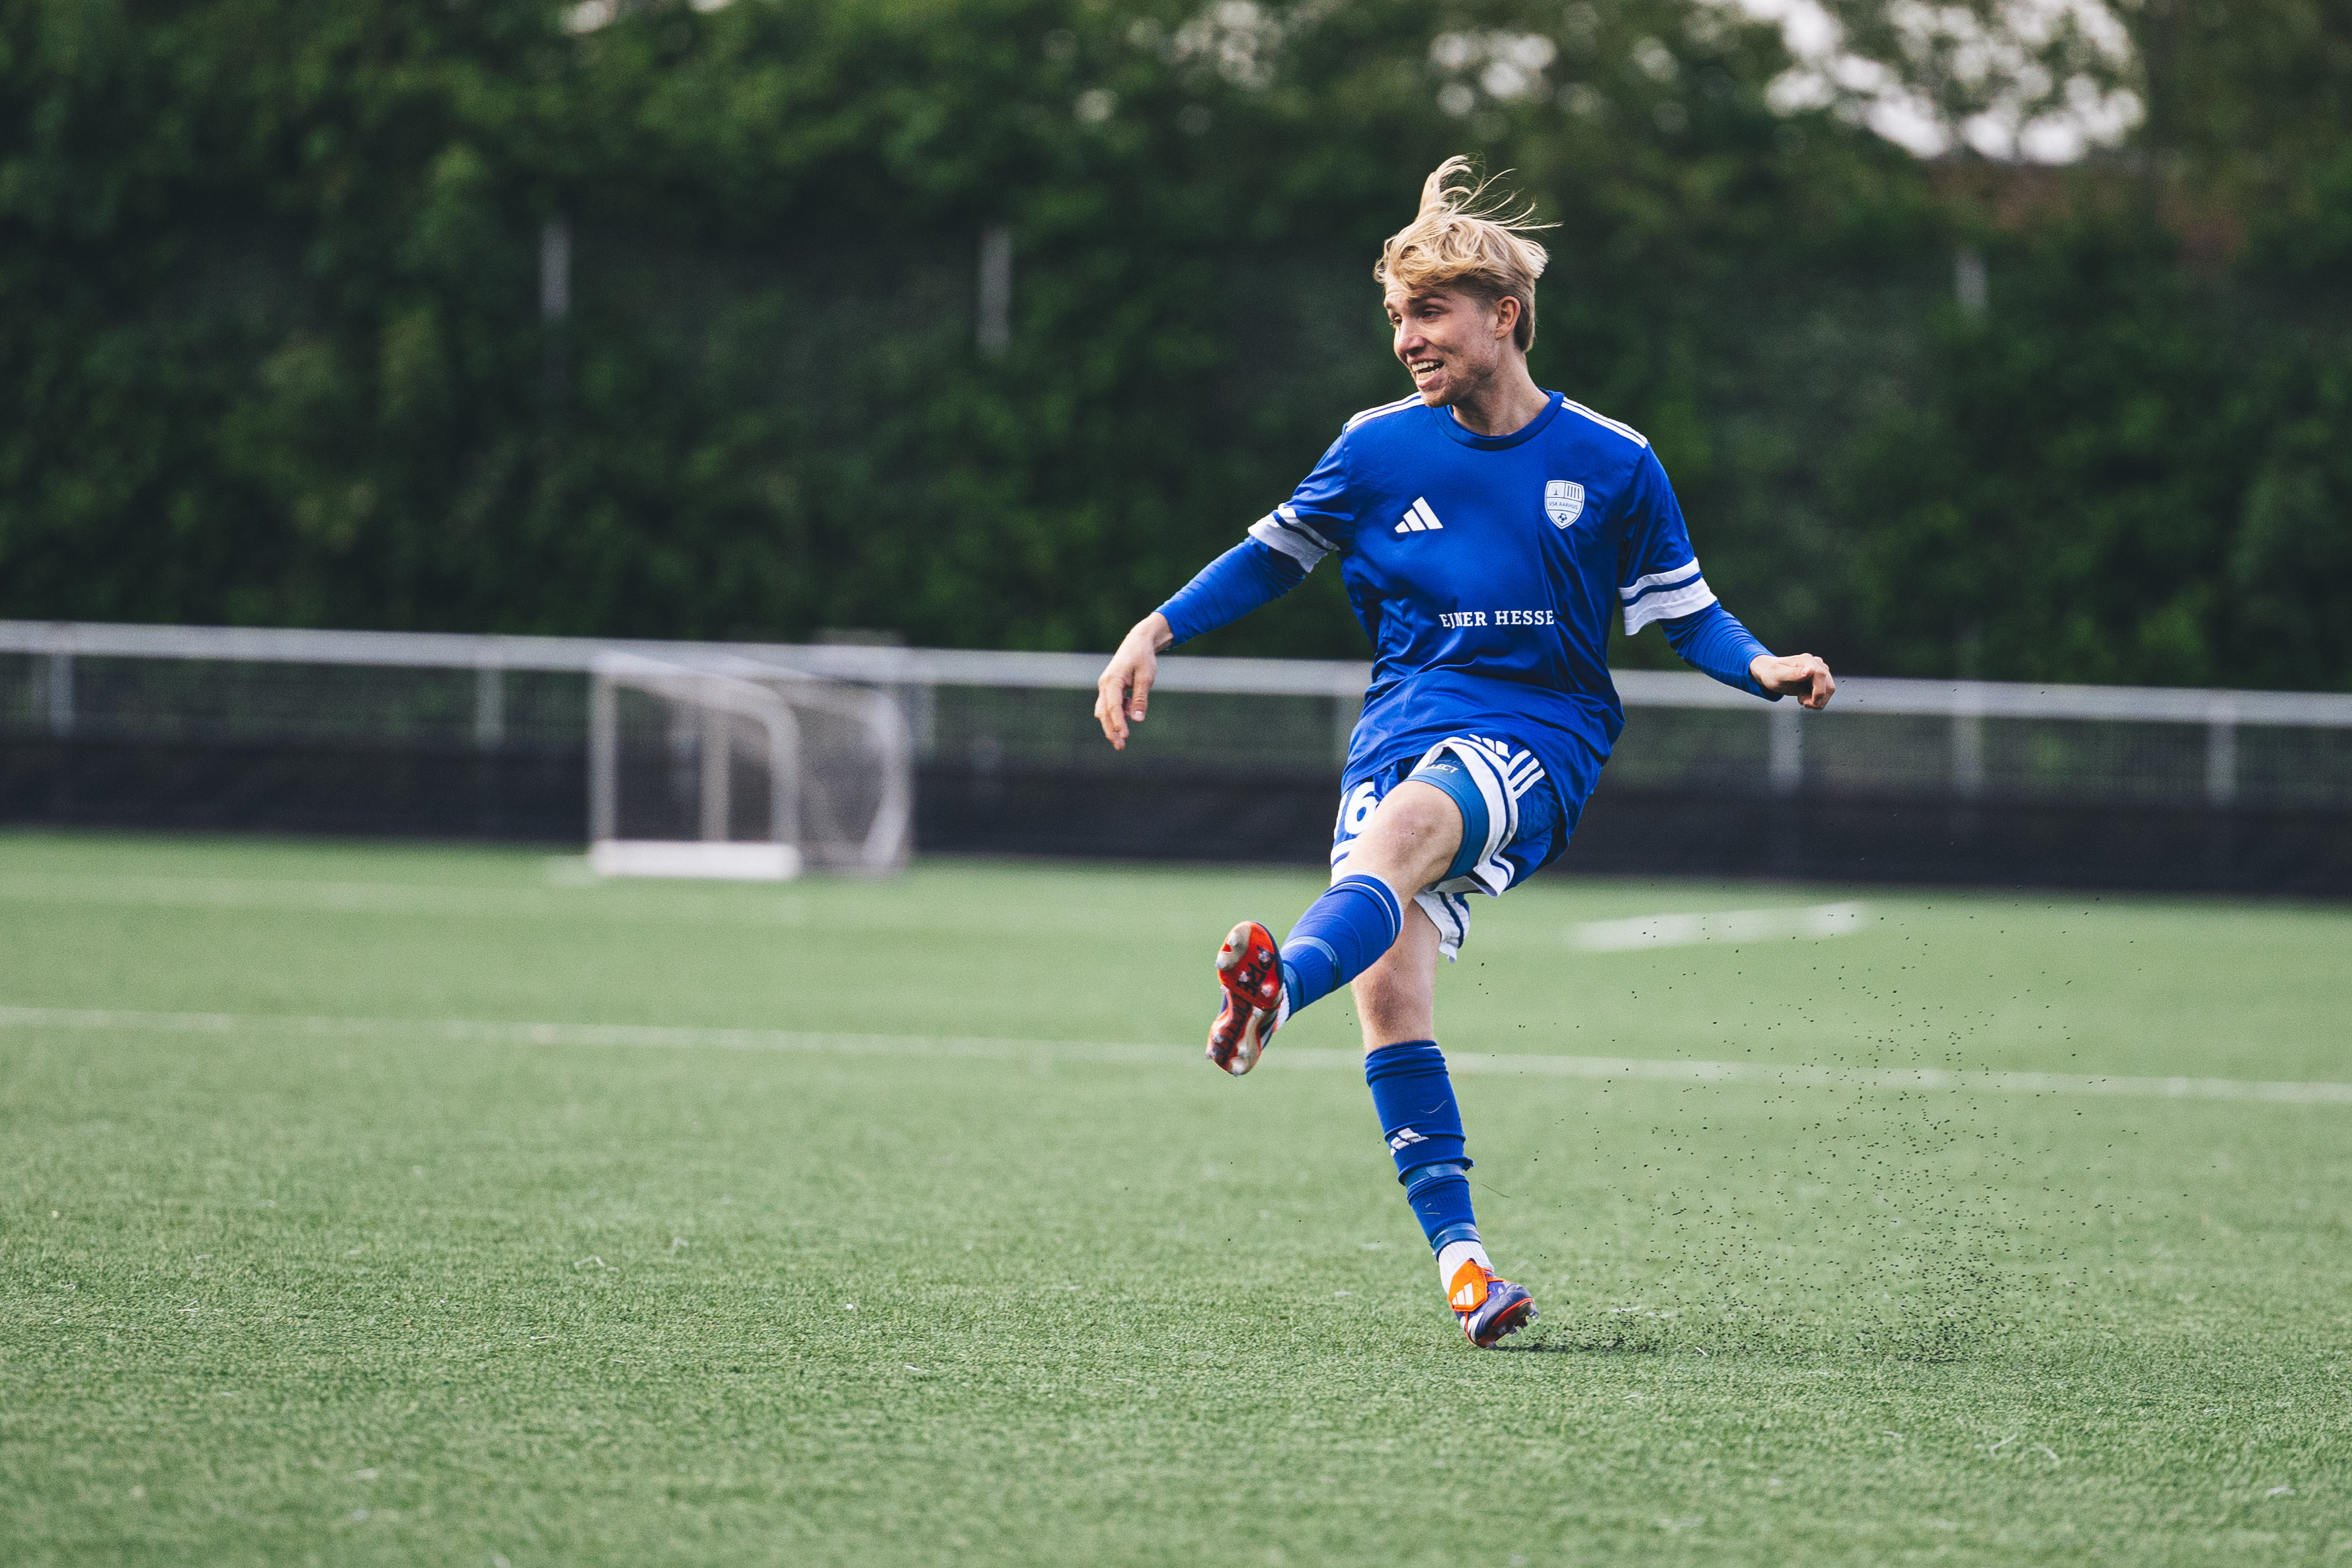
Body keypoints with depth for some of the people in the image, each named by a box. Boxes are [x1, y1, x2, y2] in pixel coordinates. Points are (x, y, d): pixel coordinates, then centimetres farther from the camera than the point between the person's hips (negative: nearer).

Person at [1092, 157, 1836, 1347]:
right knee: (1387, 991, -18)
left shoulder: (1612, 464, 2)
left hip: (1536, 737, -3)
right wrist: (1158, 631, 8)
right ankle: (1459, 1258, -17)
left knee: (1404, 828, -38)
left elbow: (1682, 612, 10)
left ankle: (1278, 984, -66)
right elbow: (1277, 553, 20)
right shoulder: (1379, 449, 7)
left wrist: (1762, 668, -9)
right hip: (1401, 732, 3)